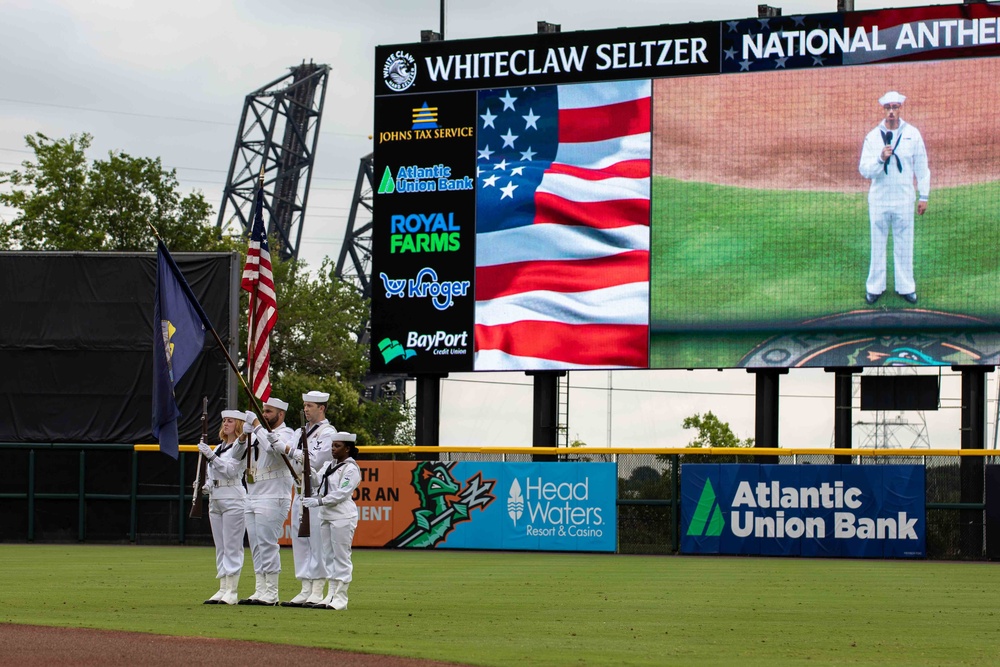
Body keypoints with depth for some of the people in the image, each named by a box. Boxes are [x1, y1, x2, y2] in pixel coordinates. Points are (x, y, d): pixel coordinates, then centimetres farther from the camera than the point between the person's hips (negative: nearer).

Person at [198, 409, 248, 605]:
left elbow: (230, 470, -16)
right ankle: (223, 589, 9)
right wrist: (205, 485, 4)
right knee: (220, 547, 8)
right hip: (215, 499, 8)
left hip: (233, 498, -8)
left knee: (232, 546, -8)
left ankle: (232, 591, -8)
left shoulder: (240, 446, -4)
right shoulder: (219, 447, 19)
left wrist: (211, 456, -22)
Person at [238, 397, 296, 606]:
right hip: (253, 497, 9)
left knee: (268, 545, -9)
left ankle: (271, 594, -6)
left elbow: (273, 448, -26)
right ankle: (260, 591, 11)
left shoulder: (286, 434, -5)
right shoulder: (261, 433, 19)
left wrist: (256, 425, -22)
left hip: (272, 498, -9)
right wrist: (244, 435, -3)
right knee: (256, 546, 8)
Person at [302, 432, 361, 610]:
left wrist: (319, 501, -22)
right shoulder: (329, 465, 17)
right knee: (329, 556, 10)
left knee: (342, 557, -6)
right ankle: (331, 596, 15)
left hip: (343, 517, -9)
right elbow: (316, 481, 14)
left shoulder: (351, 469, -9)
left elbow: (342, 493, -18)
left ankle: (341, 598, -5)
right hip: (326, 515, 9)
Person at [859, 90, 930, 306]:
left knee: (904, 245, 6)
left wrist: (923, 196, 4)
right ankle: (875, 286, 17)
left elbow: (921, 166, 5)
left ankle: (905, 286, 18)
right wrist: (881, 159, -23)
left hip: (904, 199, 0)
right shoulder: (873, 137, -1)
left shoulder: (912, 134, -1)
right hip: (879, 198, 0)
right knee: (877, 244, 7)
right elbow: (864, 170, -5)